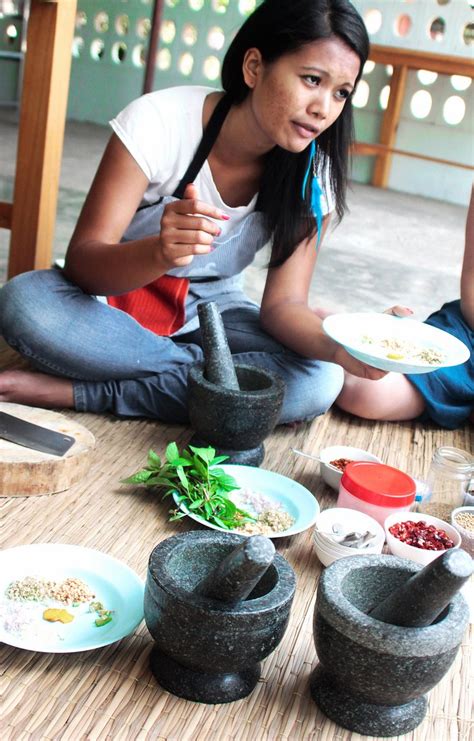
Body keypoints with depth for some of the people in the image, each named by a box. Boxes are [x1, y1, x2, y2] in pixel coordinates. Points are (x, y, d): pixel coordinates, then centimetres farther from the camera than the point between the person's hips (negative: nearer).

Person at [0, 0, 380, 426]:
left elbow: (283, 303, -15)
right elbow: (81, 262, -24)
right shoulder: (159, 121, -23)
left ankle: (78, 392, -21)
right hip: (113, 298, -2)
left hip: (209, 313, 2)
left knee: (318, 383, -27)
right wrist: (161, 252, -47)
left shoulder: (314, 176, -13)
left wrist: (342, 349, -37)